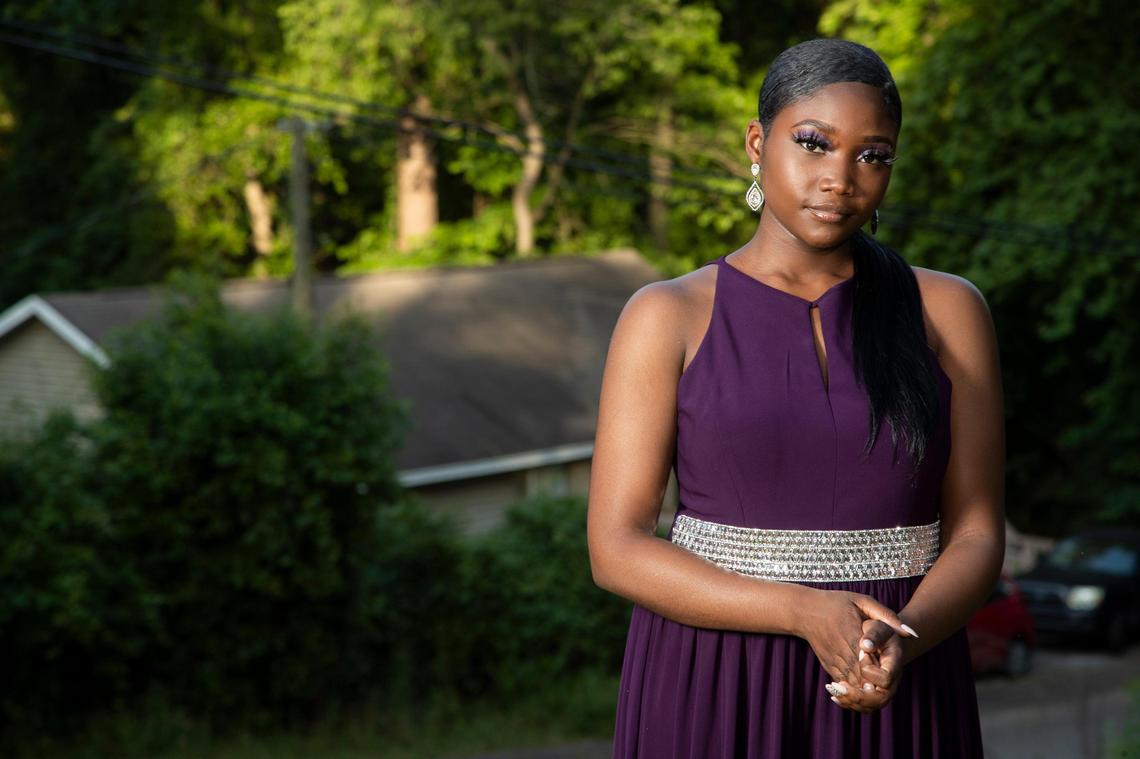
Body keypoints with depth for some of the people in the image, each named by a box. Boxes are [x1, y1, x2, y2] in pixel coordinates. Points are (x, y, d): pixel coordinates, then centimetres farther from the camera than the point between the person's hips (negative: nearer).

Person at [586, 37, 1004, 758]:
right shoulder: (669, 318, -2)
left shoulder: (948, 312, 2)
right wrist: (807, 613, -20)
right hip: (716, 699, -1)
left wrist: (899, 645, -20)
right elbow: (616, 549, -7)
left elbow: (977, 536, 0)